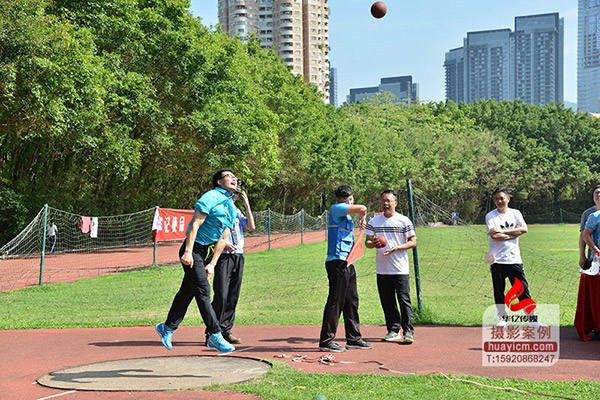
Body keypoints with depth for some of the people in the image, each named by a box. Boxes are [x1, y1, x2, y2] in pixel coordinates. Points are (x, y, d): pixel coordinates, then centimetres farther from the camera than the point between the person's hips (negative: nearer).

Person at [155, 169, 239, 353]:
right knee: (203, 291, -10)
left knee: (188, 291, 12)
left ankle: (167, 328, 24)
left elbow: (223, 238, 13)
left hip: (207, 252, 8)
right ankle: (215, 335, -9)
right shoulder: (210, 198, -12)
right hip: (192, 250, -8)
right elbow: (195, 225, -19)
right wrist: (188, 252, -26)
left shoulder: (231, 208, 14)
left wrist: (212, 264, 7)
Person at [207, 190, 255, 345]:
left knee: (233, 295, 5)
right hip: (223, 256, -6)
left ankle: (226, 331, 11)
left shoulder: (236, 211, 19)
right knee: (221, 294, -12)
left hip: (238, 256, 7)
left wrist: (247, 206, 7)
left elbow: (251, 227, 11)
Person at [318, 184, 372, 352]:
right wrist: (362, 217, 2)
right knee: (335, 301, -9)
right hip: (337, 261, -10)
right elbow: (362, 208, -18)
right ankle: (326, 341, -5)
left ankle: (354, 338, 22)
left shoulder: (346, 215, 22)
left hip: (348, 263, 10)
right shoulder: (336, 209, -8)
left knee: (351, 301, 14)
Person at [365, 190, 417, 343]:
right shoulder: (374, 221, 10)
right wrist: (373, 244, -12)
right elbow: (367, 242, 12)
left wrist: (397, 248, -15)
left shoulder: (404, 221, 1)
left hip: (400, 269, -4)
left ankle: (408, 331, -5)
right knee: (387, 301, 7)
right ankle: (394, 330, 16)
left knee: (404, 299, -8)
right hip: (382, 269, 4)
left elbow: (413, 242, 0)